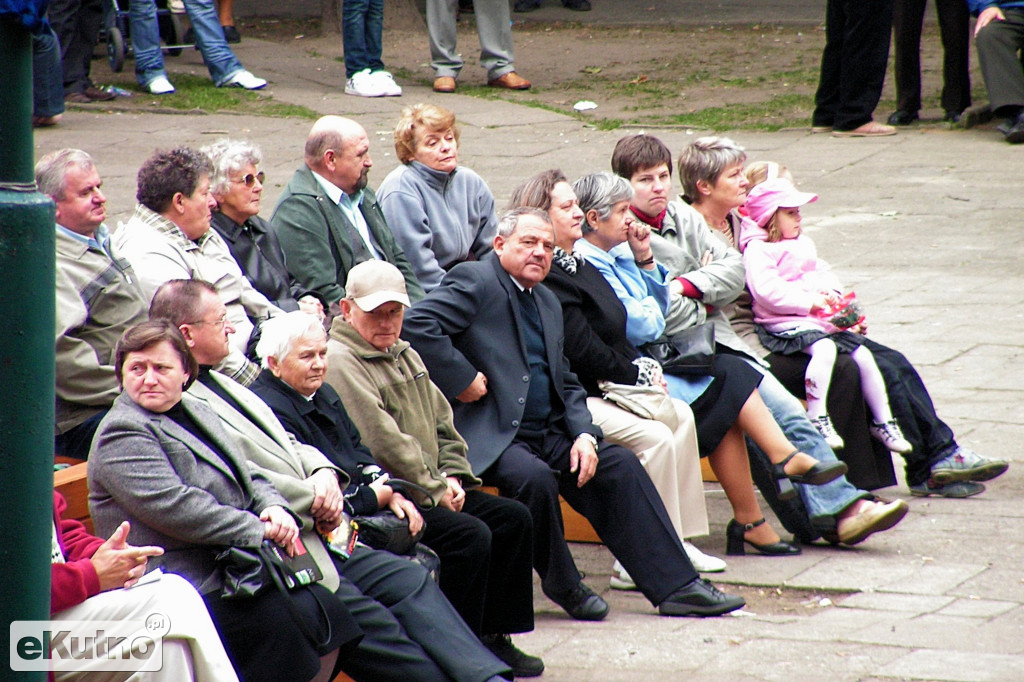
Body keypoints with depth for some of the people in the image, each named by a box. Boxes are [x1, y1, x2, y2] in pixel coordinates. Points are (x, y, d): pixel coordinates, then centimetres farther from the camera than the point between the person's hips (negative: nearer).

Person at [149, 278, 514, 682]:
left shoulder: (222, 385, 19)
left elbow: (289, 446, 22)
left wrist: (324, 474, -1)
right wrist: (316, 498, -11)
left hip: (319, 539, 10)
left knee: (410, 580, -3)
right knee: (377, 628, -15)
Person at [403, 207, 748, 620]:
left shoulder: (548, 303, 20)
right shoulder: (475, 281, -6)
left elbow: (566, 382, 20)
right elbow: (416, 324, -21)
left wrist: (584, 434, 1)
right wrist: (463, 379, -20)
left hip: (547, 432, 8)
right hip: (490, 434, -8)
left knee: (620, 464, -8)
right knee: (535, 477, -34)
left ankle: (675, 586, -6)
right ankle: (562, 586, -11)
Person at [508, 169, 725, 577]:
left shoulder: (576, 266, 17)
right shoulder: (548, 279, -17)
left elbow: (614, 335, 19)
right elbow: (583, 349, -20)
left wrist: (641, 368, 2)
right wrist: (637, 377, -9)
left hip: (602, 388, 11)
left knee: (680, 415, 5)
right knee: (654, 436, -23)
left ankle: (678, 540, 5)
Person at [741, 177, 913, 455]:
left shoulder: (803, 244, 25)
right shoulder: (757, 250, -5)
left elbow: (824, 273, 25)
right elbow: (766, 290, -18)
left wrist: (830, 291, 0)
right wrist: (809, 302, -19)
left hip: (822, 320, 8)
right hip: (784, 324, -8)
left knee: (863, 354, -1)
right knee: (824, 348, -35)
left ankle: (883, 421, 13)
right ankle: (817, 419, -33)